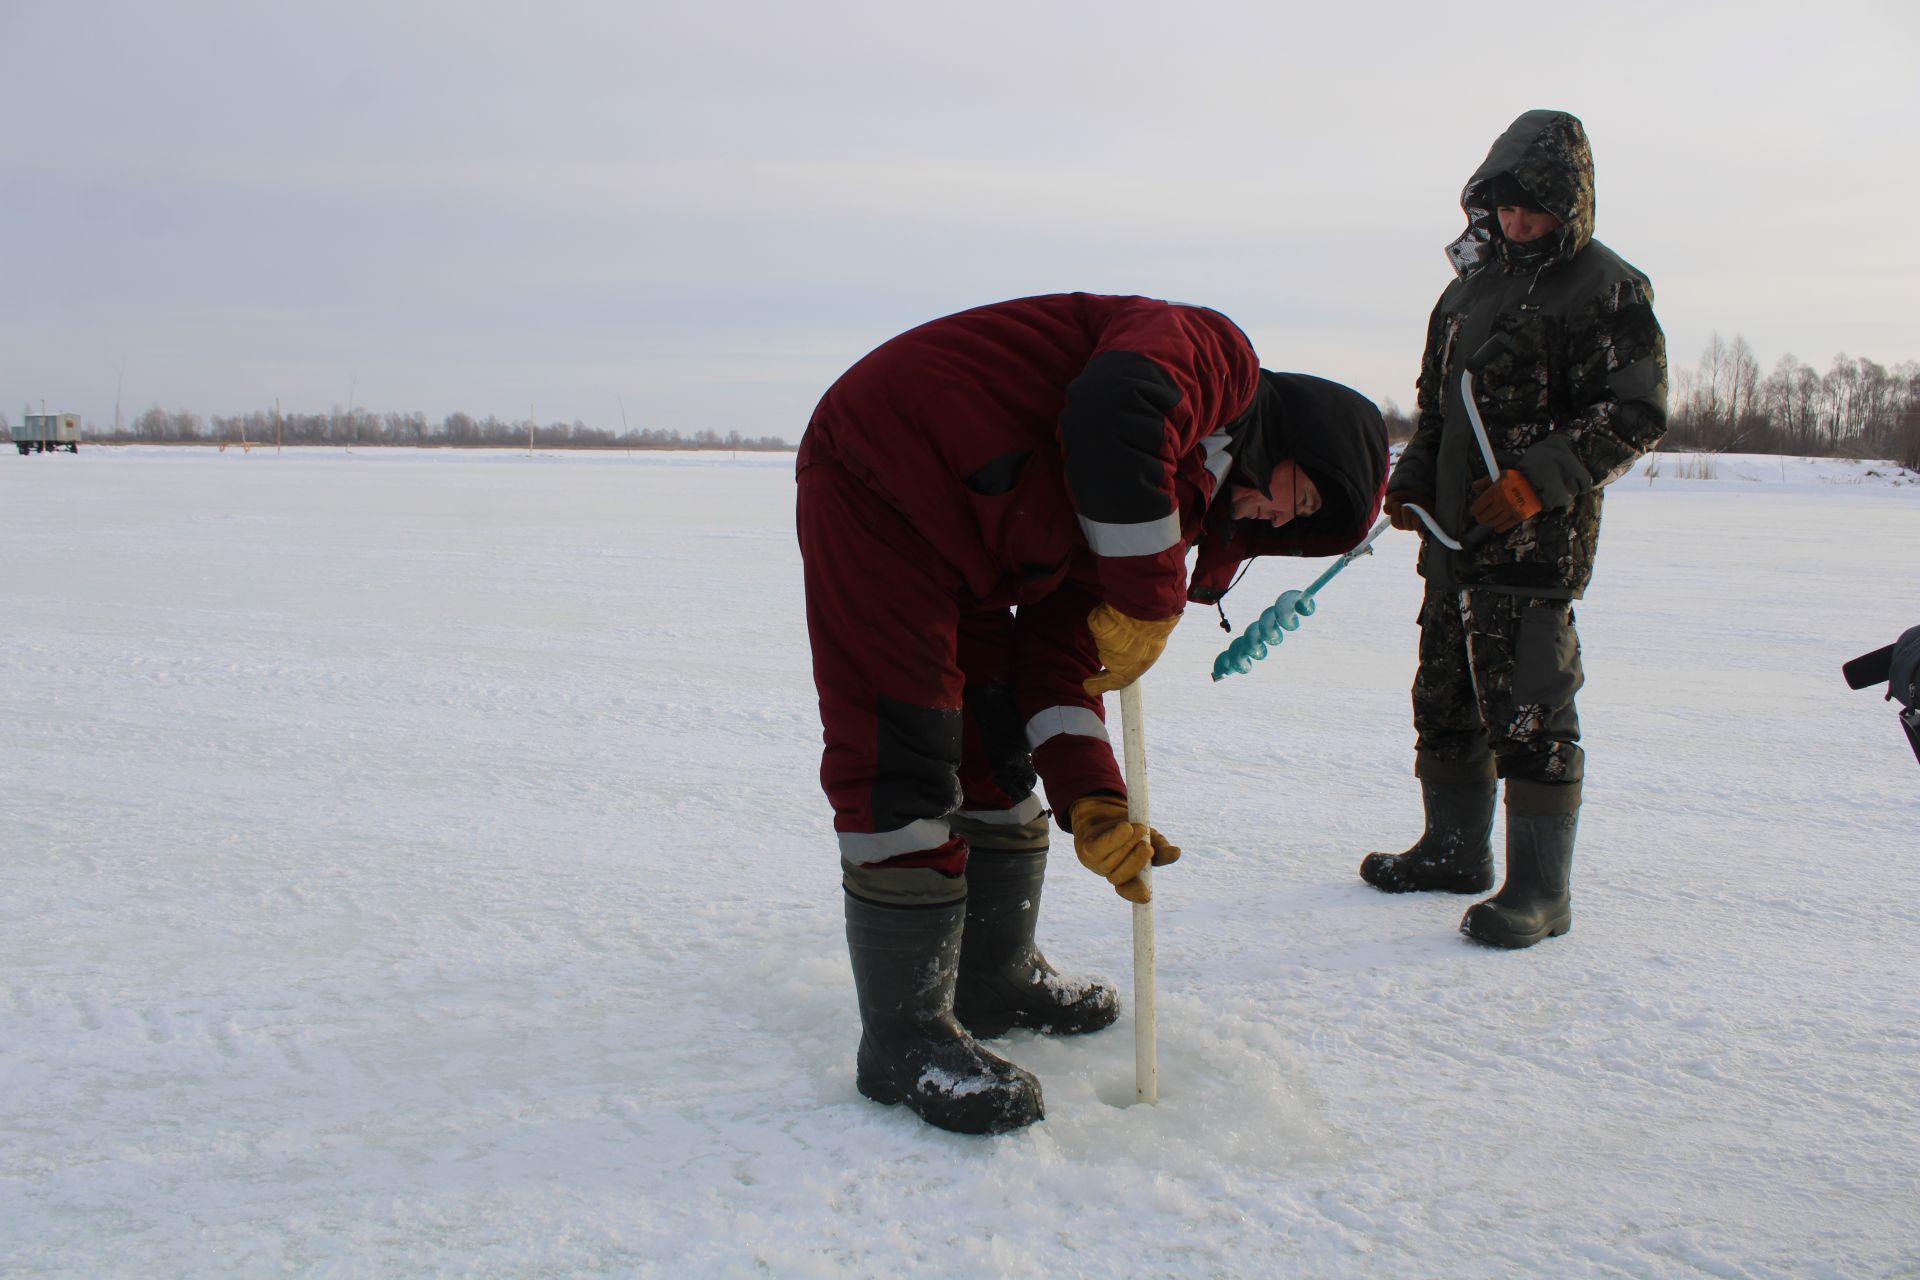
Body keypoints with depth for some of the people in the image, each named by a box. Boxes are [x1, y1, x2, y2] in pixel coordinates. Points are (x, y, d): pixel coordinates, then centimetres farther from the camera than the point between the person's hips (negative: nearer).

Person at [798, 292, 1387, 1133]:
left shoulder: (1195, 494, 16)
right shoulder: (1214, 355, -9)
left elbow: (1057, 653, 11)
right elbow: (1114, 411, -34)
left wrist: (1091, 805, -1)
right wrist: (1149, 601, -23)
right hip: (880, 479, -11)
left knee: (996, 749, 16)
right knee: (904, 765, -9)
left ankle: (994, 981, 31)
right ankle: (906, 1041, 0)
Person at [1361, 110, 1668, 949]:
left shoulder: (1606, 291, -5)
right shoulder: (1471, 285, 18)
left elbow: (1636, 413, -11)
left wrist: (1540, 479, -22)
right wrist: (1409, 483, 12)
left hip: (1538, 541, -8)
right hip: (1456, 533, 8)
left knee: (1529, 715, -8)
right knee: (1445, 698, 14)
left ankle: (1541, 890, 1)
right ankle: (1456, 850, 30)